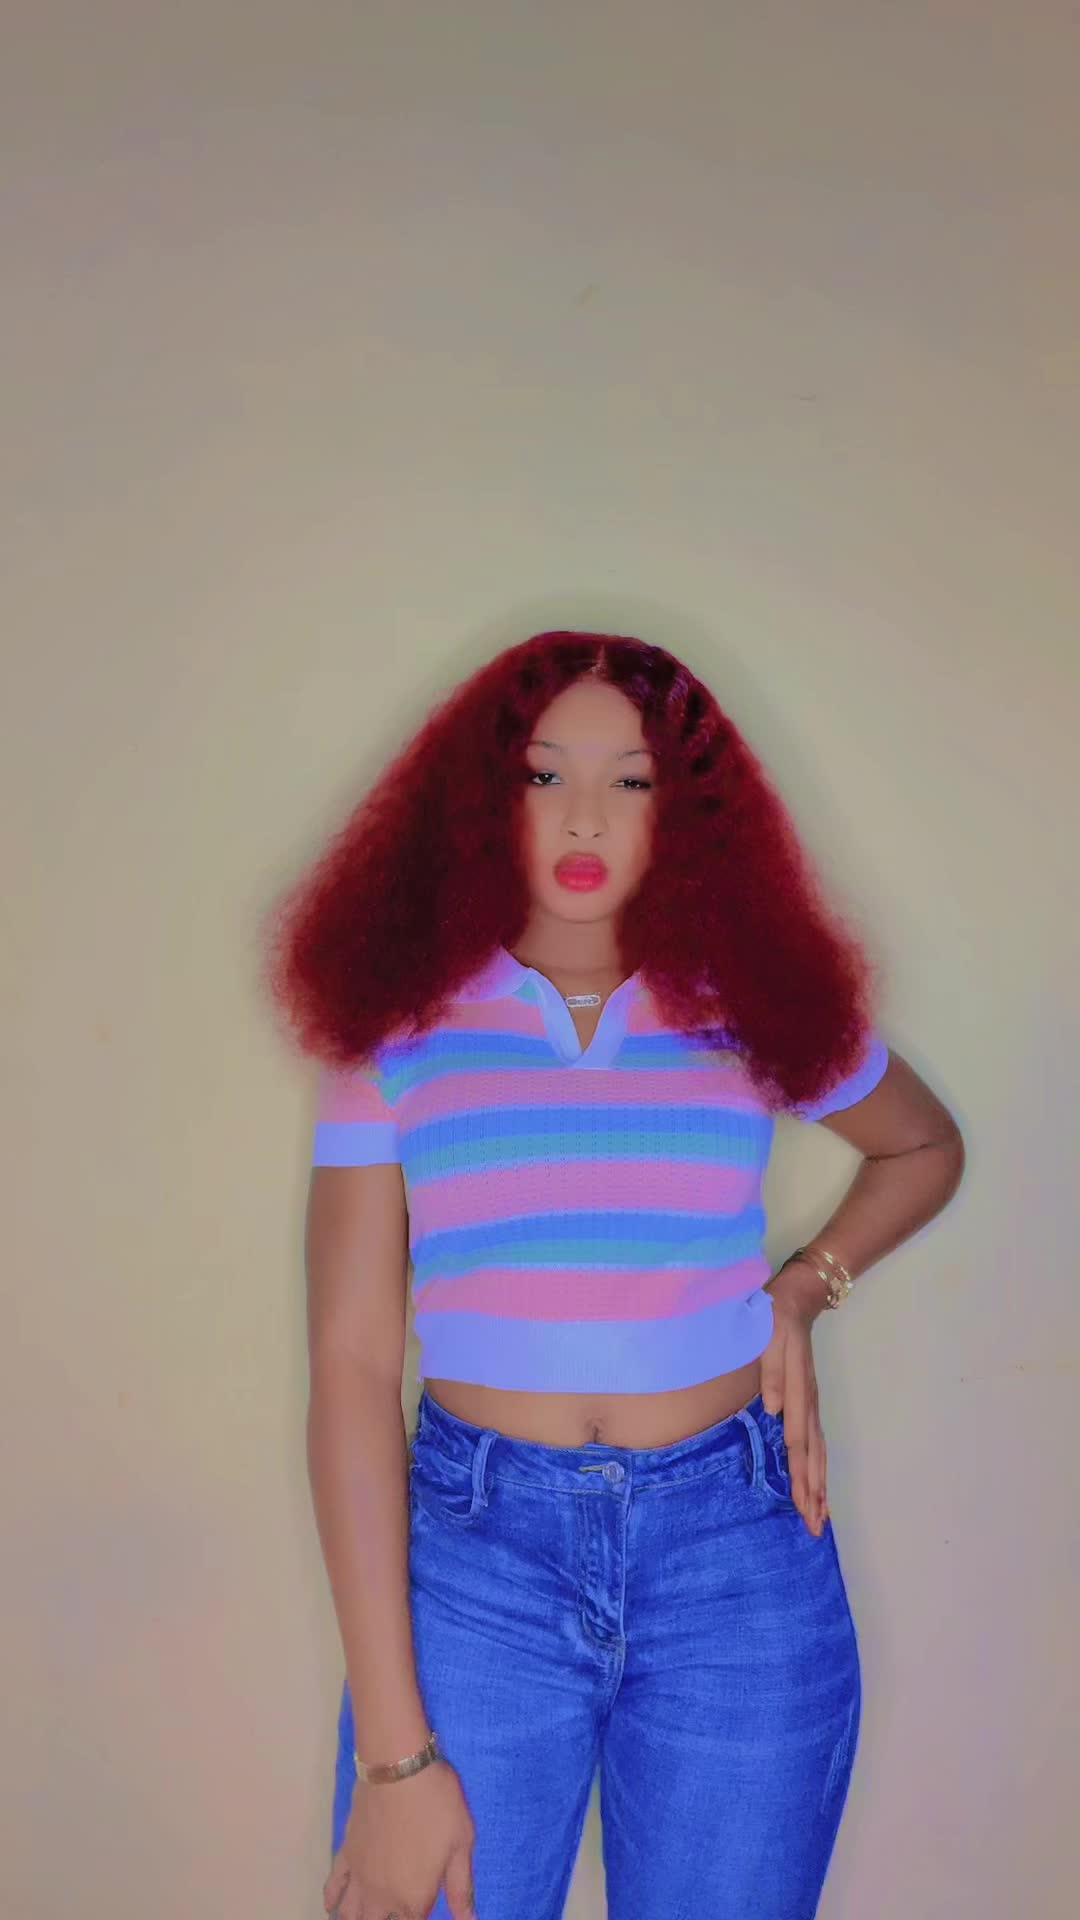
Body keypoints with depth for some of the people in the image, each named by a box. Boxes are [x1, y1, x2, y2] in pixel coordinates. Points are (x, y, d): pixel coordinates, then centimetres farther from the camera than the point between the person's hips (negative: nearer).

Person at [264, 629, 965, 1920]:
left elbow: (925, 1147, 23)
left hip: (739, 1556, 2)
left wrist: (803, 1288, 4)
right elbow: (352, 1373, -6)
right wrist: (393, 1752, -10)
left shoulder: (758, 1005, 3)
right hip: (473, 1555, -1)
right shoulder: (403, 1031, -2)